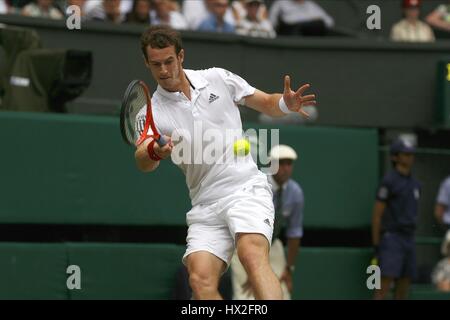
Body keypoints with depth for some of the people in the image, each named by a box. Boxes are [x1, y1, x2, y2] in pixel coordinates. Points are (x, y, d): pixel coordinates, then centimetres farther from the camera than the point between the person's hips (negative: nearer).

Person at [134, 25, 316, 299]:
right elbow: (143, 161, -15)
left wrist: (287, 103, -9)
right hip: (205, 205, 2)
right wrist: (155, 151, -40)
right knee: (201, 279, -18)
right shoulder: (151, 114, 3)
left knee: (252, 254, -30)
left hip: (246, 187, -2)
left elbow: (266, 103, 15)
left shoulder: (217, 79, 6)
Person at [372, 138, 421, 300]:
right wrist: (376, 246, -13)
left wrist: (410, 242, 18)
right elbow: (377, 215, -10)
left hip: (408, 239, 8)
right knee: (384, 287, -14)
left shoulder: (414, 184, 15)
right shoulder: (388, 181, -10)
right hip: (391, 239, -8)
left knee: (403, 289, 7)